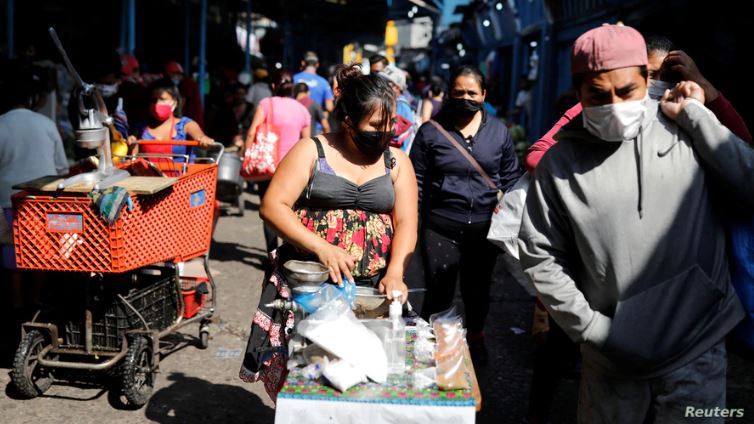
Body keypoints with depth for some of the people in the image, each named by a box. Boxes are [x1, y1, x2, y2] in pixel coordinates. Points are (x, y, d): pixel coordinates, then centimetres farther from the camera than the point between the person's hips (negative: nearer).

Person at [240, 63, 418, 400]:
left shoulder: (397, 162, 9)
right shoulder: (312, 152, 1)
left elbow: (406, 224, 2)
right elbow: (272, 207, -7)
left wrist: (394, 274, -15)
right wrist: (322, 248, -18)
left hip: (371, 290, 2)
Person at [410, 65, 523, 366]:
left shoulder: (499, 131, 6)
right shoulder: (431, 131, 0)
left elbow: (511, 175, 15)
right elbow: (416, 180, 3)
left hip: (484, 227, 3)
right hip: (440, 227, -3)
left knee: (478, 290, 19)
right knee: (439, 293, 2)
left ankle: (476, 339, 43)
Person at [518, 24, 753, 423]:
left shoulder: (687, 133, -3)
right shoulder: (560, 161, -5)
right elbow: (539, 256, -2)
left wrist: (695, 114, -11)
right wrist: (593, 327, -6)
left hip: (697, 350, 0)